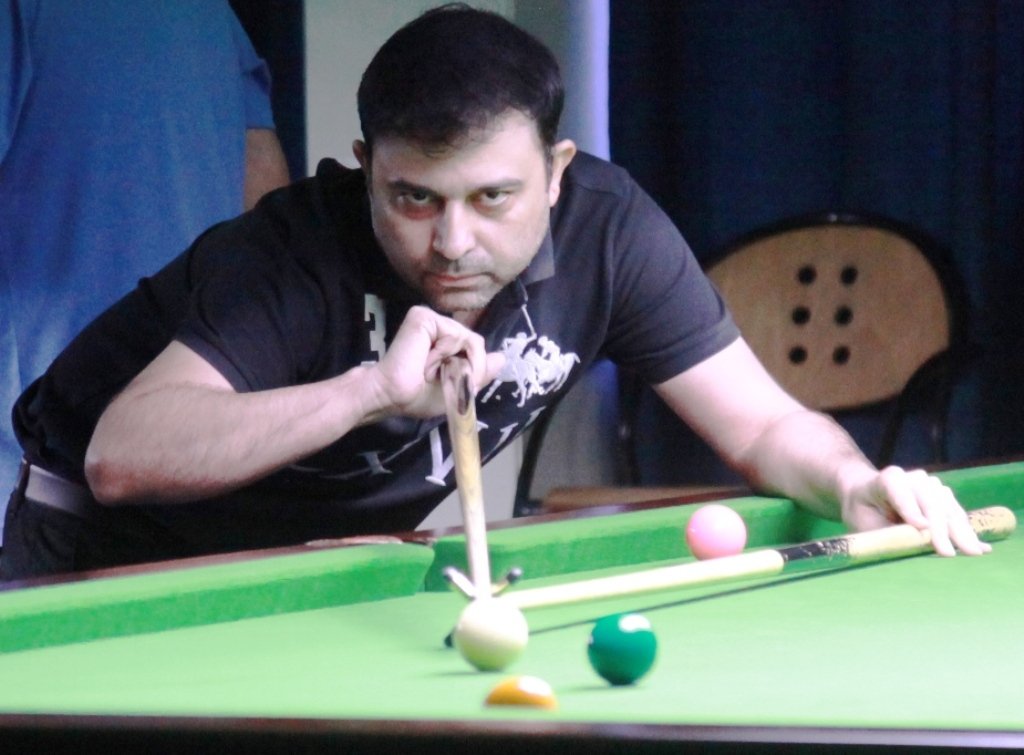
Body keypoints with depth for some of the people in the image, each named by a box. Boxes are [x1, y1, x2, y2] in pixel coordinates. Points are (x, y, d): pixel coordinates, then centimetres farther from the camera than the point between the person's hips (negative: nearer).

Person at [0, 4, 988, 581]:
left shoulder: (608, 227, -20)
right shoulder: (300, 255, -36)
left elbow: (765, 425, -13)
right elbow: (121, 457, -48)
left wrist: (856, 486, -36)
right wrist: (369, 388, -54)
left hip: (332, 543, 5)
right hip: (117, 553, -4)